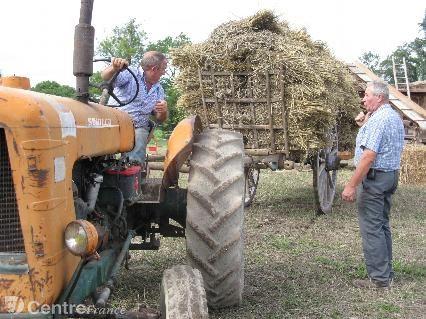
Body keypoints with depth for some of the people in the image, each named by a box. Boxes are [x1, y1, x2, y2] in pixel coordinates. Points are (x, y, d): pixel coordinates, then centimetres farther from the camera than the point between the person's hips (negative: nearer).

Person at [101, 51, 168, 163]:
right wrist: (114, 69, -42)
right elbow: (105, 77, -19)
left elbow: (160, 119, 16)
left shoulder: (159, 90, 16)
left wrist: (164, 111, -9)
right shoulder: (130, 74, -2)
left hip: (138, 128, 3)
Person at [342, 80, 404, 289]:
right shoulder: (396, 118, 14)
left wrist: (351, 185, -24)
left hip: (374, 177, -10)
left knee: (371, 228, -4)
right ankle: (386, 273, 24)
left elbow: (369, 156, -25)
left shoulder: (377, 120, -18)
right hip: (392, 175, 10)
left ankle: (379, 279, 1)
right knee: (382, 225, 16)